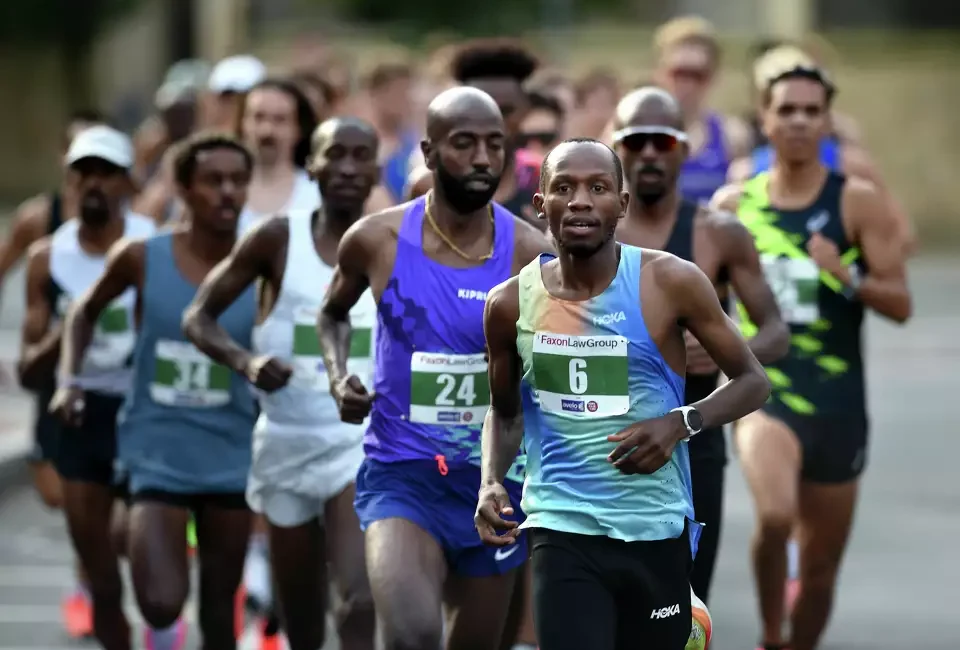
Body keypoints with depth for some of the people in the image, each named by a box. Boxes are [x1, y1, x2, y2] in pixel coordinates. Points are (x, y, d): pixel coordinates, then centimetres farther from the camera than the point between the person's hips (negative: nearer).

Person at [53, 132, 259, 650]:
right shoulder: (143, 258, -6)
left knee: (220, 608, 10)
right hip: (158, 453, -2)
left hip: (231, 456, 2)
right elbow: (85, 312, 13)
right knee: (161, 601, -17)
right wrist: (69, 380, 1)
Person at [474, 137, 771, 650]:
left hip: (656, 528, 1)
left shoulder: (670, 283, -7)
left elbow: (751, 381, 2)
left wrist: (681, 423, -16)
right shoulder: (511, 304, 0)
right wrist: (492, 482, -2)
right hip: (562, 529, -1)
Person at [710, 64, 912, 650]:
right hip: (763, 389, -1)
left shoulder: (858, 204, -2)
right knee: (775, 515, -29)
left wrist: (847, 275, -23)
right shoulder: (733, 205, 3)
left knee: (821, 568, 10)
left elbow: (901, 304, -7)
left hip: (836, 400, 1)